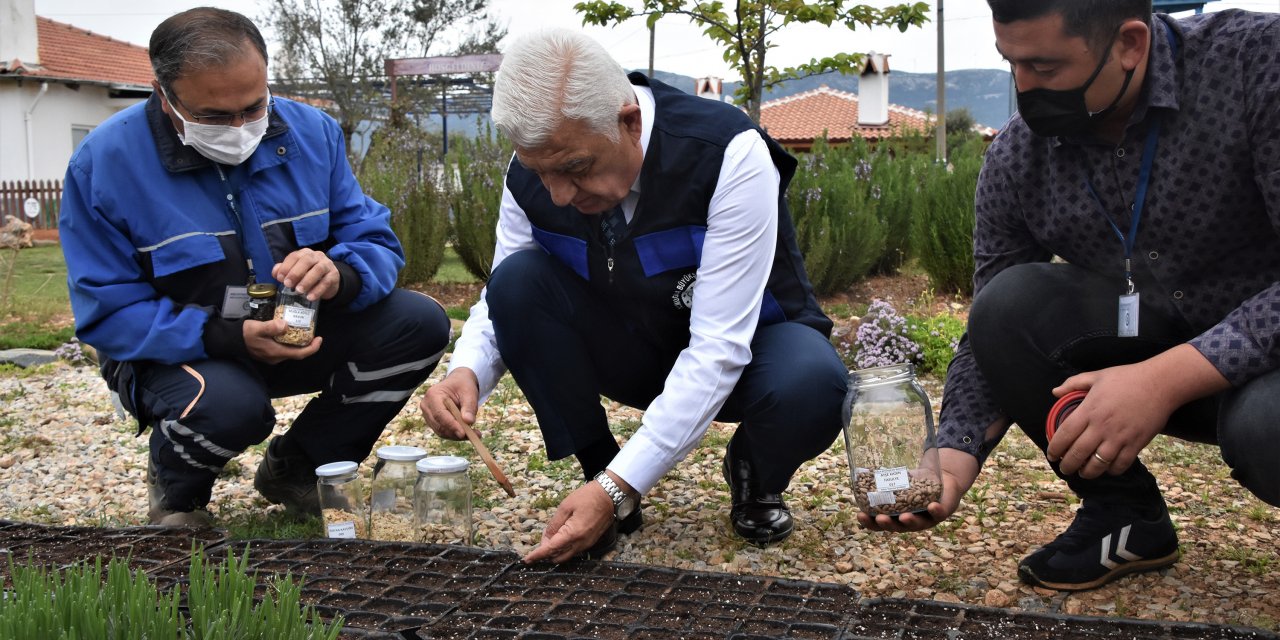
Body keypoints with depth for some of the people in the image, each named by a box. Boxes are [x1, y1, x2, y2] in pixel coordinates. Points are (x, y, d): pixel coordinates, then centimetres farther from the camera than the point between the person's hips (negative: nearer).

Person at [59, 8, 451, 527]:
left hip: (301, 337, 5)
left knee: (420, 324, -17)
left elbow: (377, 243, -6)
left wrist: (339, 274, -32)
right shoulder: (104, 162, -16)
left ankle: (296, 468, 5)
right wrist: (229, 338, -32)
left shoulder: (311, 132, -7)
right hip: (177, 350, -4)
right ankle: (175, 489, 3)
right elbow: (106, 313, -17)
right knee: (227, 404, -38)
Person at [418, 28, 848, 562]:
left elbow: (719, 348, -34)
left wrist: (618, 487, -39)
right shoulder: (532, 176, -17)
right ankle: (600, 477, -6)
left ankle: (752, 477, 0)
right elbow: (498, 302, -3)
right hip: (631, 351, 3)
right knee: (518, 280, -23)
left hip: (743, 347, -3)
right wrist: (466, 373, -28)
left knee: (812, 383, -37)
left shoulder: (730, 155, -31)